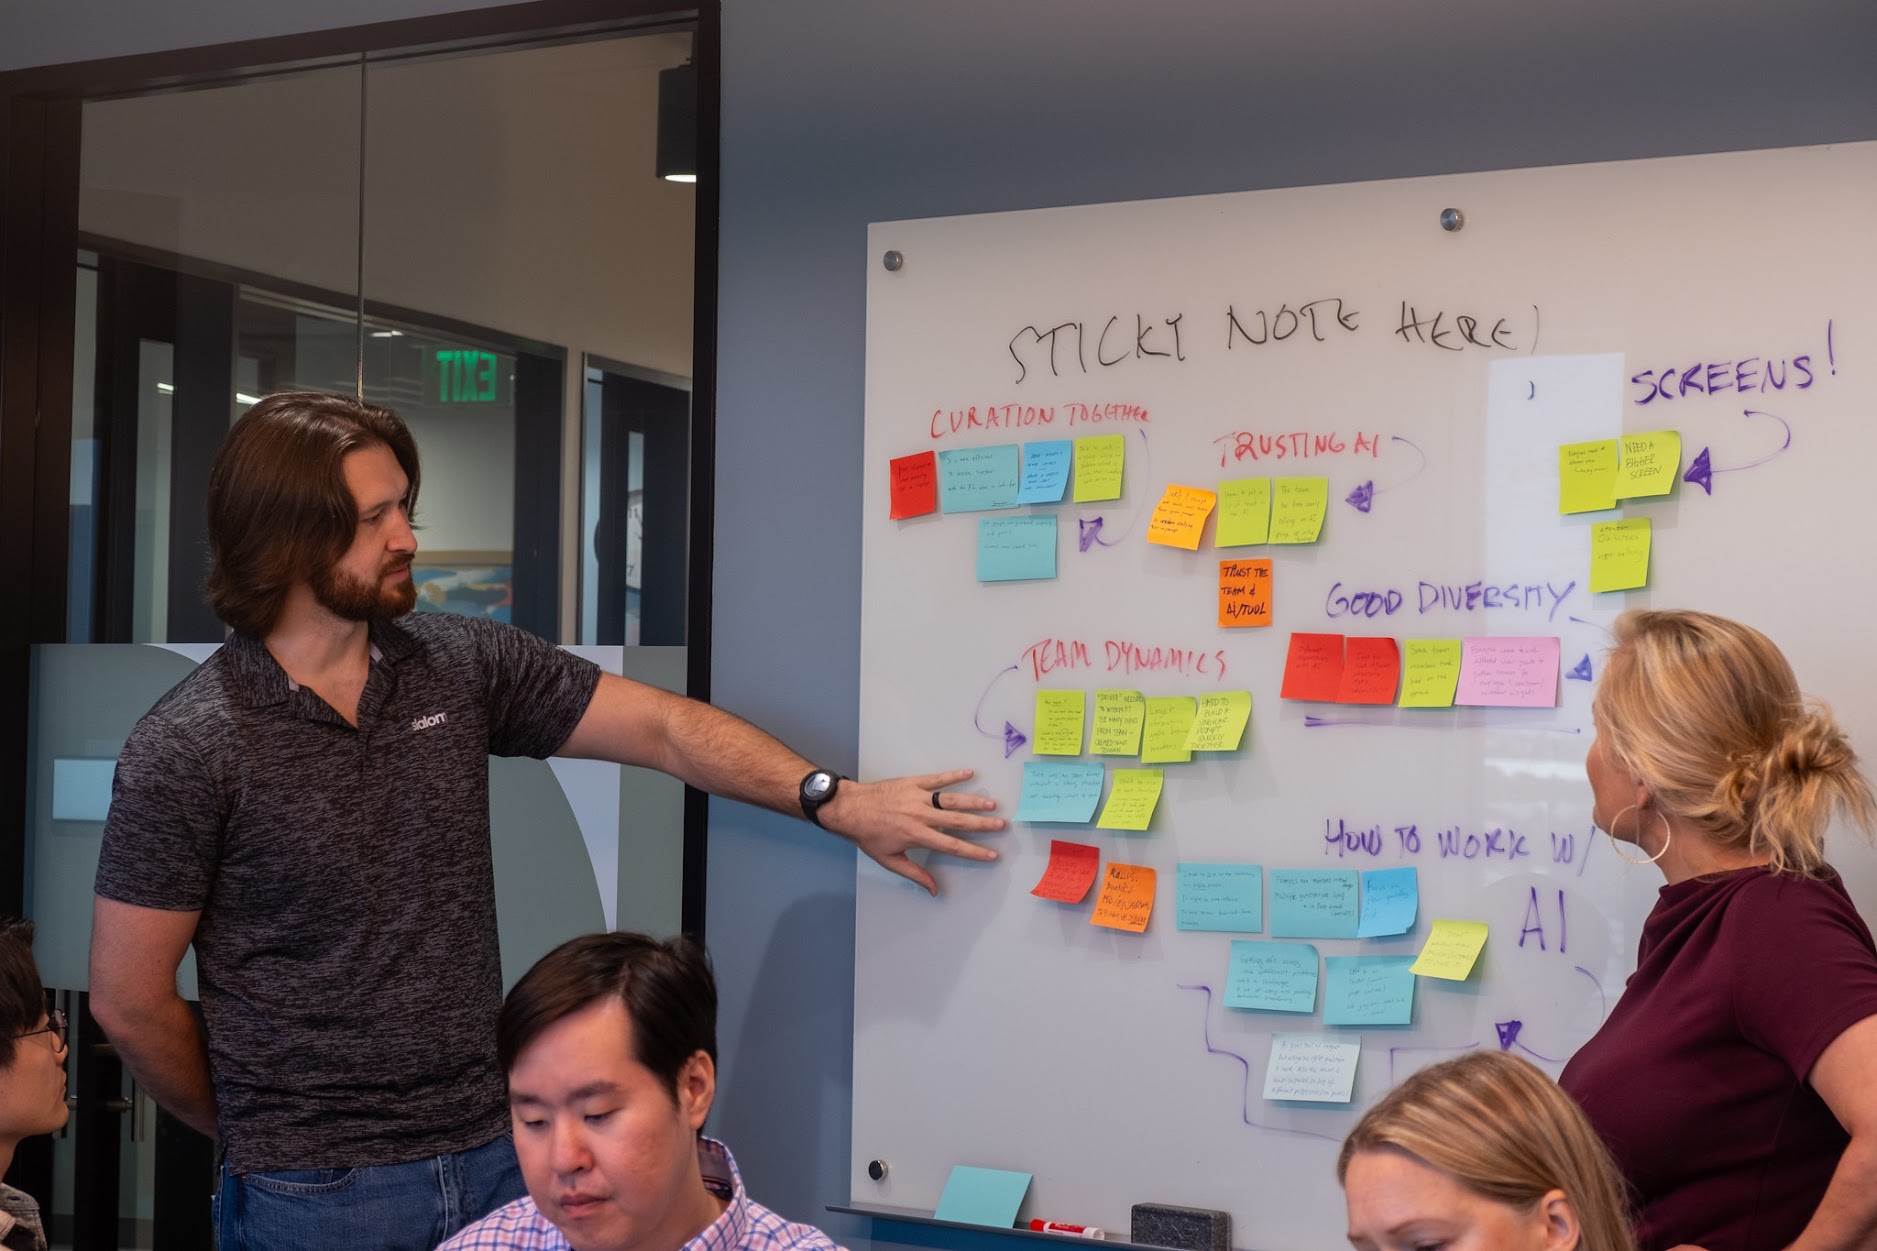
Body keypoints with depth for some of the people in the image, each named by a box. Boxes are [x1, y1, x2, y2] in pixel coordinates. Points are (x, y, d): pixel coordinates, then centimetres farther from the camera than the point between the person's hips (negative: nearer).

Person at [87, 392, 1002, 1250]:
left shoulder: (459, 664, 1)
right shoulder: (185, 751, -13)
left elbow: (665, 729, 2)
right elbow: (130, 1002, -7)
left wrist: (838, 802, -7)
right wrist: (249, 1133, 5)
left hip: (494, 1156, 4)